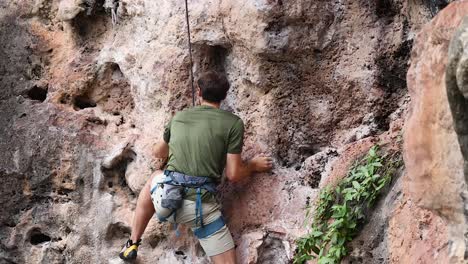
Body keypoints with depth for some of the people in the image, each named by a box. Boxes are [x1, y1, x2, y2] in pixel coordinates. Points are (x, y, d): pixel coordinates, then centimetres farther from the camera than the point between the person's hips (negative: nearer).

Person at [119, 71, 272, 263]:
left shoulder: (179, 117, 15)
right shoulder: (233, 123, 2)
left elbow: (158, 153, 33)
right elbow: (233, 175, 0)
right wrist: (254, 166, 20)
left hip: (165, 198, 4)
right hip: (200, 207, -4)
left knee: (155, 180, 38)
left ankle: (132, 245, 37)